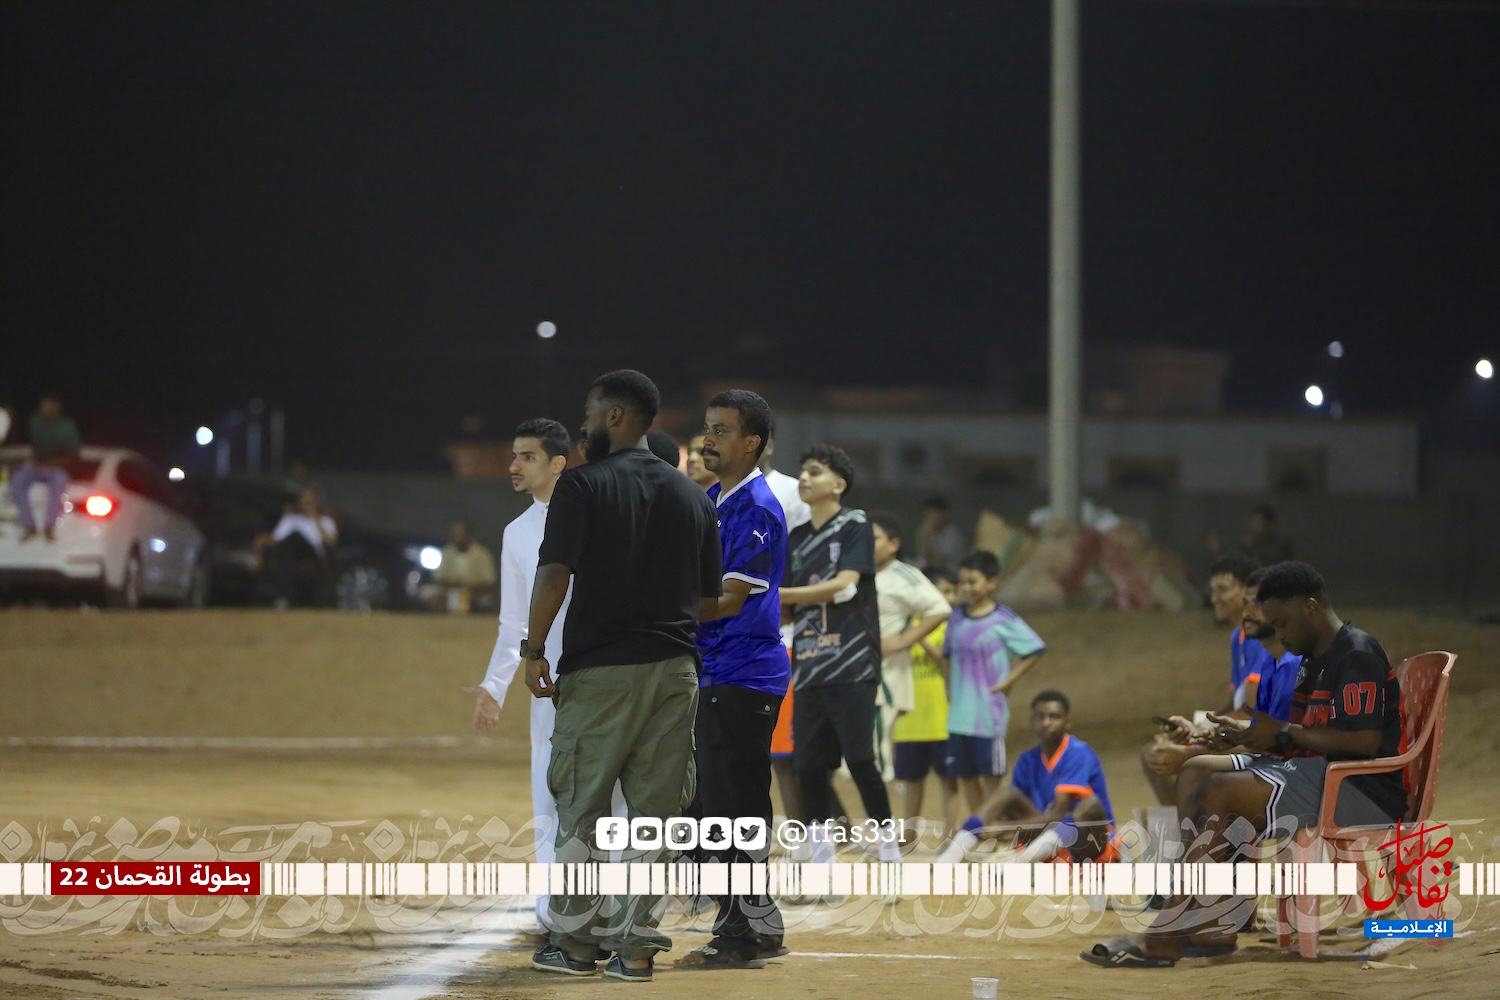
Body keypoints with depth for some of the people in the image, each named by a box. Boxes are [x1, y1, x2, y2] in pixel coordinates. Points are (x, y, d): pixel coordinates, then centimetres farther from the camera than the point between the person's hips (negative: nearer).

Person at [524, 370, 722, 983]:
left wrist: (534, 650, -6)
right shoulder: (693, 498, 9)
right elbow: (709, 600, 11)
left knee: (579, 809, 5)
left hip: (599, 672, -4)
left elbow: (554, 573, -14)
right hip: (675, 670, 4)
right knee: (653, 812, 5)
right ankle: (637, 947, 4)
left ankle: (576, 941, 8)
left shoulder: (583, 485, -6)